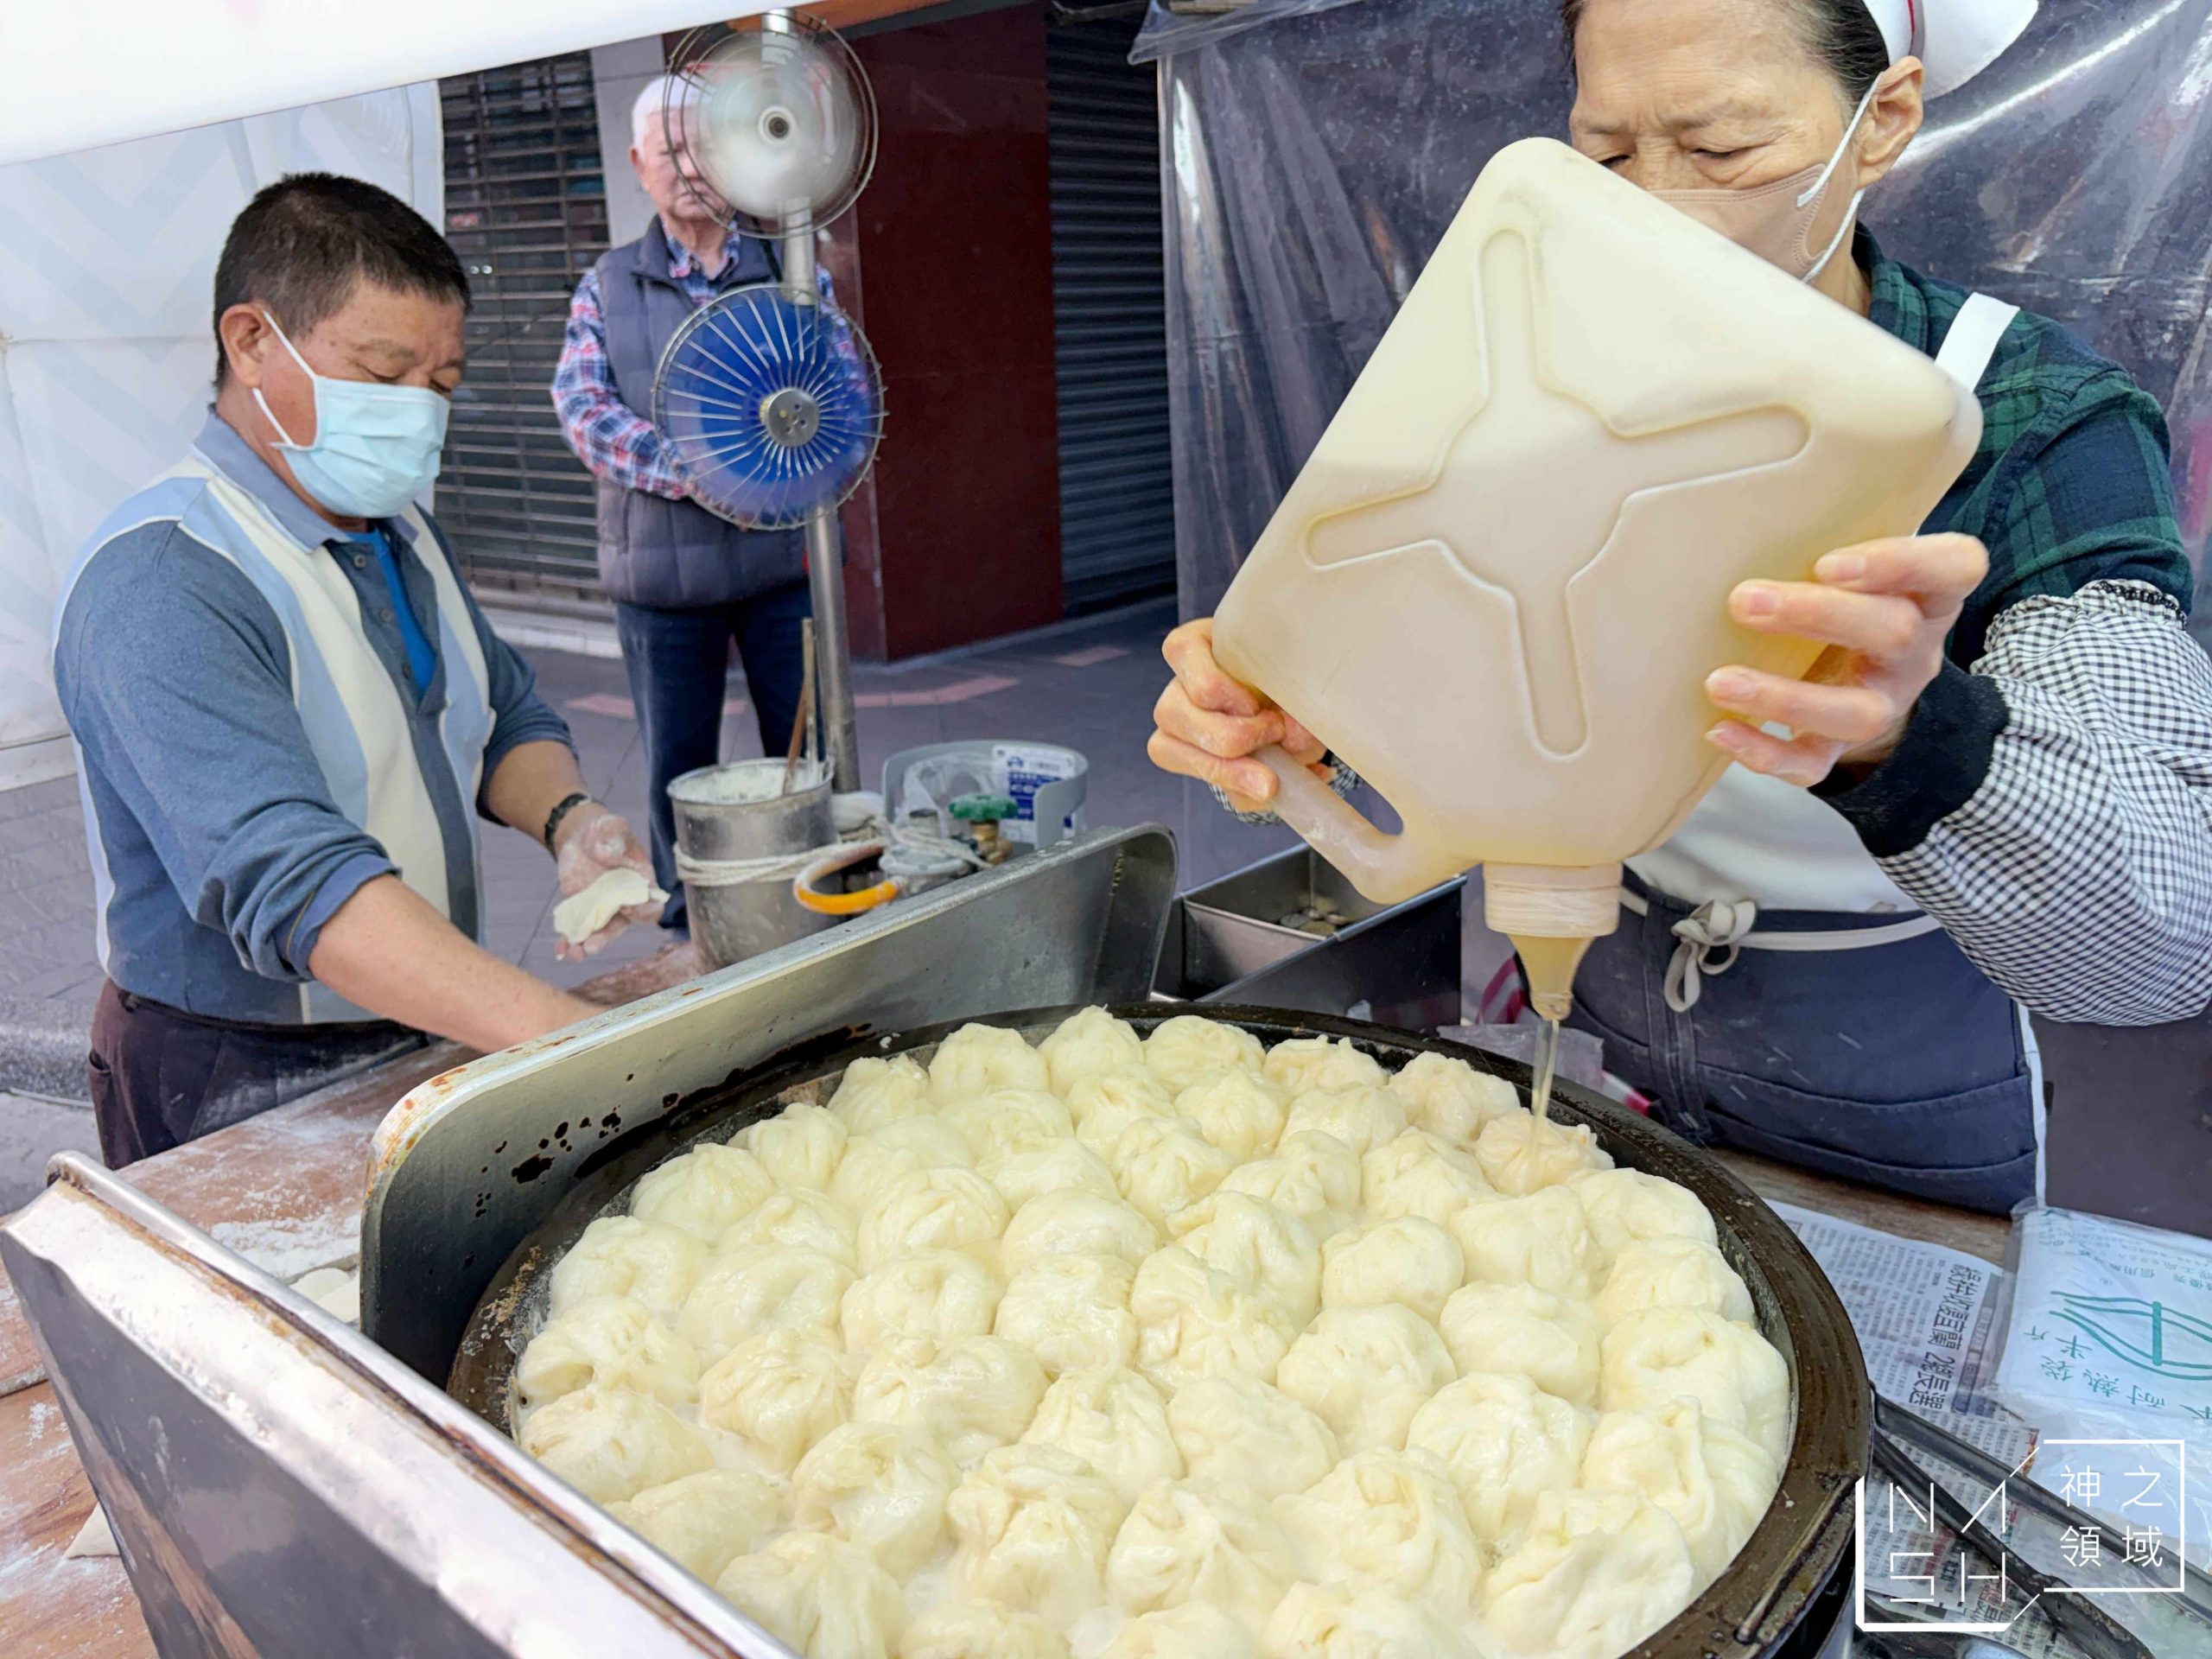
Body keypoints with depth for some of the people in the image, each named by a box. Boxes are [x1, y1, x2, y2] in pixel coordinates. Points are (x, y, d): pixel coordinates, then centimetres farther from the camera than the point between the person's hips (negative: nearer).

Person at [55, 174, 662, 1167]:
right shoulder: (160, 589, -22)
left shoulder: (401, 534, 7)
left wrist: (566, 818, -8)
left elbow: (507, 721, 16)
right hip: (235, 1095, -6)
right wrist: (579, 1040, -42)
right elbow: (294, 883, -33)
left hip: (431, 1040, 7)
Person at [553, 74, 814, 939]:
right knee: (677, 773, 8)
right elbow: (582, 408, -5)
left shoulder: (792, 271, 8)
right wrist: (691, 472, -20)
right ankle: (690, 939, 22)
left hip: (783, 558, 0)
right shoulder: (607, 286, 8)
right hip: (657, 570, 0)